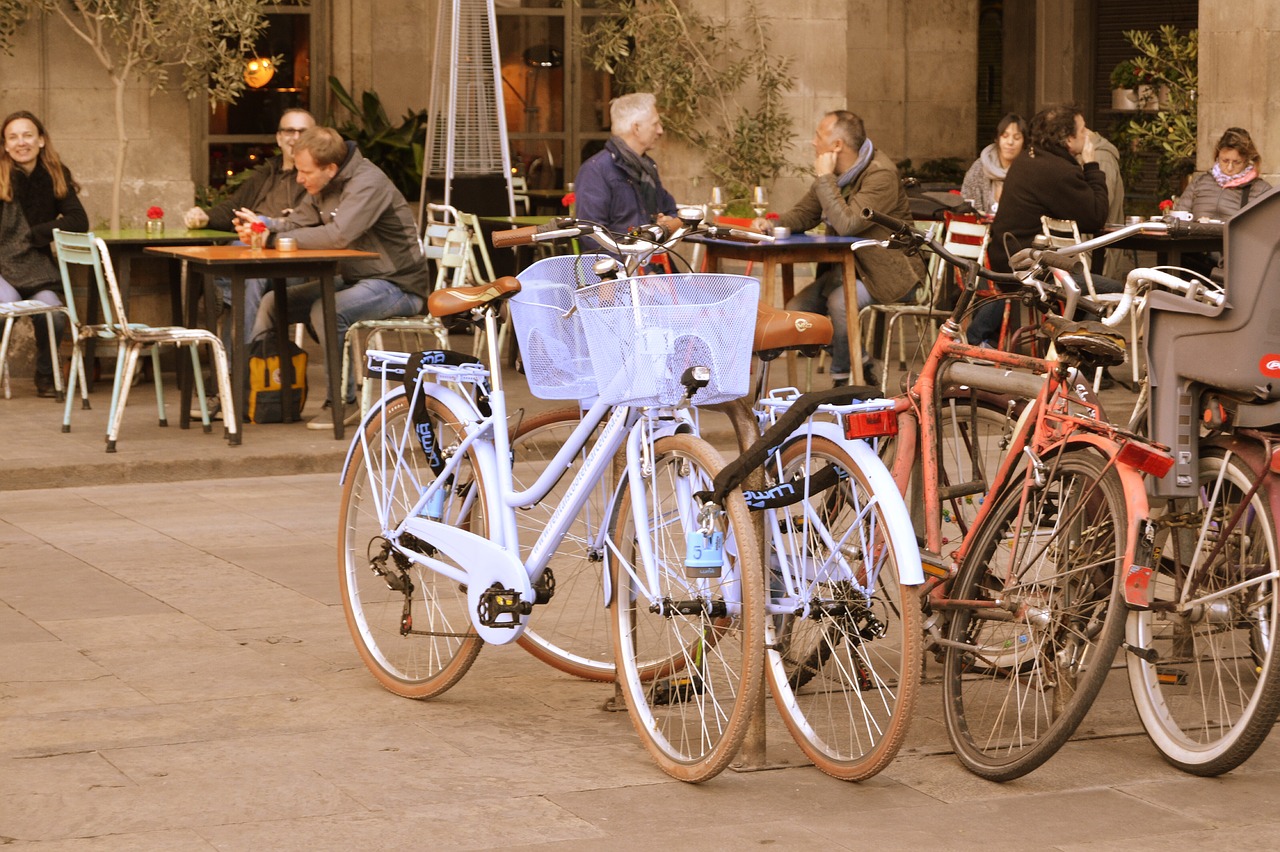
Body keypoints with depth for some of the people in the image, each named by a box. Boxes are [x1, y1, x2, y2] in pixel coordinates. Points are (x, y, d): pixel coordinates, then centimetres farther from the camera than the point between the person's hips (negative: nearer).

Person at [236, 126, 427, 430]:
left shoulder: (367, 183, -23)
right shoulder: (323, 187, 7)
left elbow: (338, 235, -36)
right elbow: (298, 221, 9)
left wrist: (280, 237, -27)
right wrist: (261, 224, -14)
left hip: (396, 285, -10)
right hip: (353, 279, 10)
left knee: (327, 310, -34)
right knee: (273, 302, 3)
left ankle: (344, 402, -20)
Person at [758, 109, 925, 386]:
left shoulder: (881, 175, -22)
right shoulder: (834, 174, 6)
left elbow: (846, 224, -31)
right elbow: (804, 213, 12)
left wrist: (825, 178, -25)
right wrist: (774, 224, -9)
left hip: (885, 271, -8)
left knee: (839, 302, -33)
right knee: (795, 310, -7)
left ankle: (845, 378, -11)